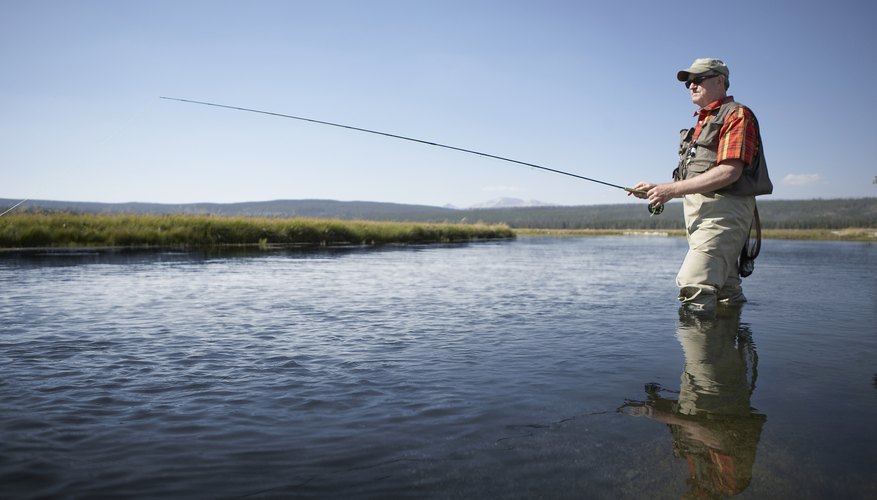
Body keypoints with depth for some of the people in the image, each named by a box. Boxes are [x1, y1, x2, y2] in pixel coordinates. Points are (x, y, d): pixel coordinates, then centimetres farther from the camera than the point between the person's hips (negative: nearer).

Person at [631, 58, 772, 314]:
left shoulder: (736, 115, -3)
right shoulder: (702, 122, 25)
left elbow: (729, 172, -18)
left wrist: (672, 189, -19)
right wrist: (657, 189, 6)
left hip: (722, 211, -10)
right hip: (699, 214, 10)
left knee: (693, 286, -23)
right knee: (725, 291, 13)